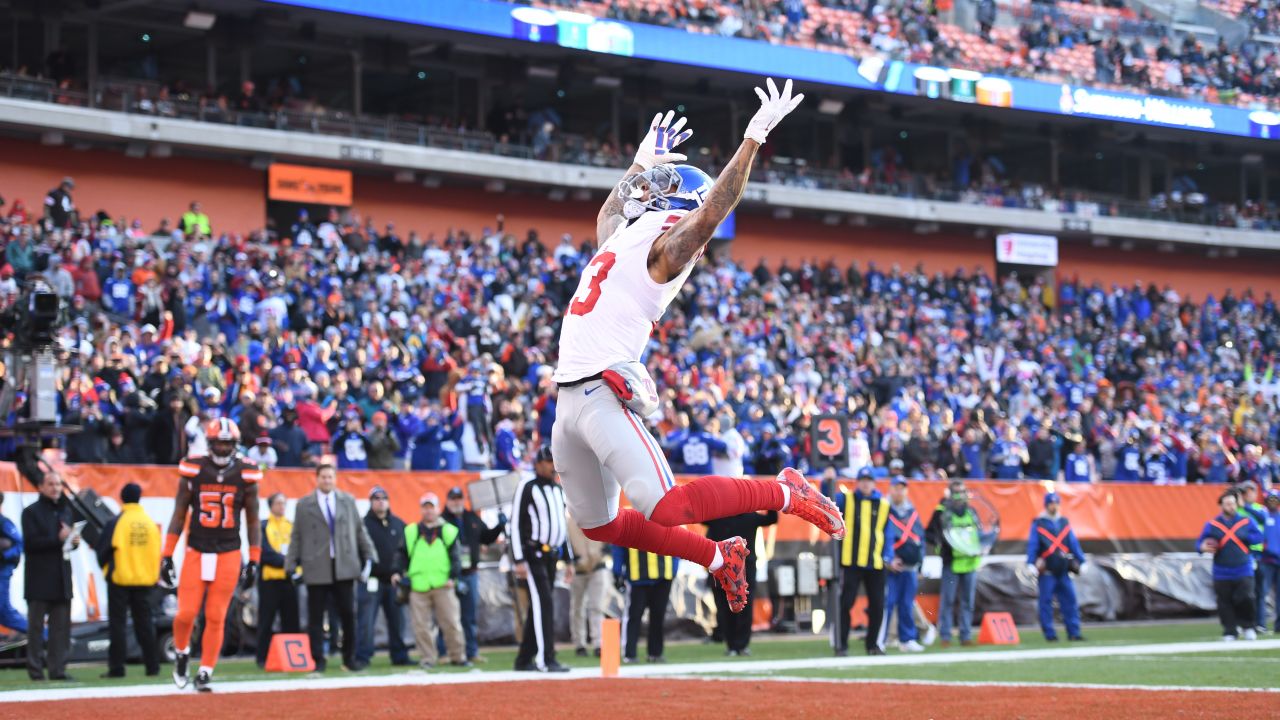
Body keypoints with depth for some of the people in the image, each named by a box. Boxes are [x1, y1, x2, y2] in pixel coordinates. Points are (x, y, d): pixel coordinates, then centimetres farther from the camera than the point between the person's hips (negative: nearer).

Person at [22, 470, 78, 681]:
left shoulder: (65, 511, 17)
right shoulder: (31, 512, -4)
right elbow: (29, 543, -13)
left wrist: (73, 541, 0)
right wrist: (57, 538, -21)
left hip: (61, 578, 6)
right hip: (39, 579, -6)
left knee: (61, 627, 4)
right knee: (36, 626, -2)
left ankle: (58, 669, 7)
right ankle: (35, 669, 0)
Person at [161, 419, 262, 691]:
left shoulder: (245, 476, 0)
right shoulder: (193, 471, -2)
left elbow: (253, 521, 7)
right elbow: (179, 516, 4)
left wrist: (254, 562, 3)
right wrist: (167, 555, 1)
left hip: (228, 554, 0)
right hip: (196, 552, 0)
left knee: (216, 617, 0)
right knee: (186, 614, -6)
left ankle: (205, 673, 11)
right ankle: (182, 655, 23)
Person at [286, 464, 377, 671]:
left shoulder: (348, 501, 12)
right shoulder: (304, 505, 6)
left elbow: (360, 530, 14)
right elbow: (296, 537, 5)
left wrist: (368, 557, 9)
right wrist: (291, 566, 0)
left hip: (344, 567, 2)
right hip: (316, 570, -2)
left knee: (348, 615, 1)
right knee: (315, 618, 0)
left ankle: (349, 659, 11)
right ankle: (318, 661, 6)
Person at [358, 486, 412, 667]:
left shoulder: (399, 525, 11)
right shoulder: (364, 524, -3)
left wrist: (401, 572, 4)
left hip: (393, 580, 4)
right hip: (371, 581, -4)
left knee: (397, 620, 8)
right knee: (366, 621, -6)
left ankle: (399, 655, 16)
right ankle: (362, 657, -3)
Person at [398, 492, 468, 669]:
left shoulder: (449, 531, 7)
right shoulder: (411, 532, 11)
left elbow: (456, 558, 4)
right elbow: (403, 555, 13)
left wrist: (452, 577, -7)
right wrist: (398, 572, -1)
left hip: (443, 586, -1)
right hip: (418, 586, 1)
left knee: (452, 623, 0)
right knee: (421, 626, 1)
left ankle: (457, 656, 9)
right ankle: (428, 658, 10)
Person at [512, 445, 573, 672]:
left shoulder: (558, 489, 16)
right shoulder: (527, 487, -8)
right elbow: (515, 524, -11)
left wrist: (569, 560, 19)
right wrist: (519, 561, -18)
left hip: (551, 556, 8)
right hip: (533, 554, -8)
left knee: (539, 607, 9)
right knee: (544, 604, -16)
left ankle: (524, 659, 16)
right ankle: (546, 660, -20)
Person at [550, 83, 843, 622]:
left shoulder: (667, 244, -3)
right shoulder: (621, 235, 20)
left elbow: (709, 212, -19)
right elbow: (611, 209, 43)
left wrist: (754, 138, -20)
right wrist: (643, 158, 48)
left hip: (604, 393, -9)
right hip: (569, 394, 9)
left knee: (666, 508, -23)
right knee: (598, 525, 12)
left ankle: (784, 492, -5)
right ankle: (718, 559, 24)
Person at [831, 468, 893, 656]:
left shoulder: (883, 505, 9)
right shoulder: (845, 499, 5)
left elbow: (887, 533, 10)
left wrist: (888, 556, 0)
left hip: (875, 563, 2)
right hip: (850, 562, -2)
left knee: (877, 605, 6)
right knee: (845, 604, -4)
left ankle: (873, 644, 19)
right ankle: (840, 645, 2)